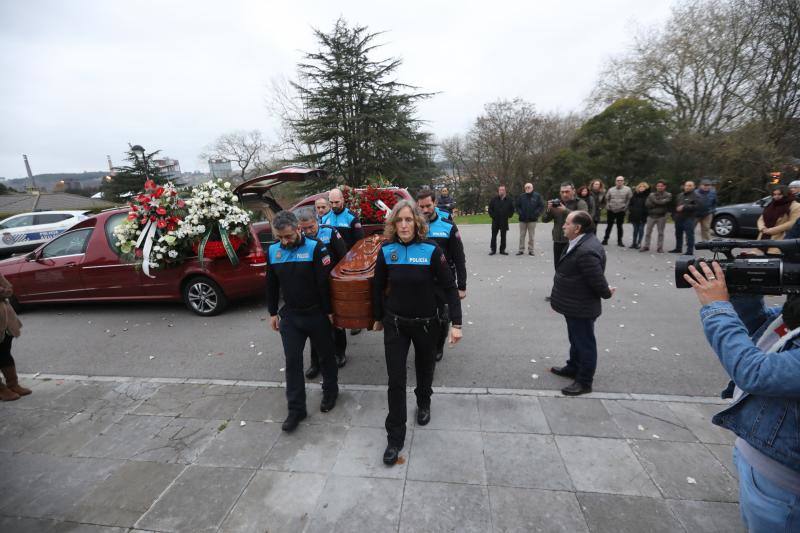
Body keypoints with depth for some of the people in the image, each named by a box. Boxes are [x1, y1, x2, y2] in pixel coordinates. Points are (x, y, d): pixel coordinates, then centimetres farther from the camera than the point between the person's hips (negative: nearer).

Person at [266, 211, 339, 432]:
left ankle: (330, 392, 38)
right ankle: (296, 409, 20)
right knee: (292, 362, 7)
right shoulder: (272, 251, 0)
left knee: (326, 355, 14)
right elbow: (271, 285, 9)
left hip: (316, 314, -3)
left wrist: (328, 311, -12)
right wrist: (273, 313, 11)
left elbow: (324, 283, -15)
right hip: (290, 316, 4)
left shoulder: (315, 248, -16)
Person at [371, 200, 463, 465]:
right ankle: (395, 438, 19)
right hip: (395, 324, 1)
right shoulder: (386, 250, -8)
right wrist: (378, 318, 12)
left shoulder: (431, 250, -15)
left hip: (426, 323, -1)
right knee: (396, 380, 2)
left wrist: (456, 323, -15)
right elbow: (378, 288, 5)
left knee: (425, 369, 22)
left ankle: (423, 403, 53)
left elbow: (449, 287, -11)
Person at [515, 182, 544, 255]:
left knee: (531, 236, 4)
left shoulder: (537, 196, 0)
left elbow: (541, 206, -1)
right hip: (522, 219, 2)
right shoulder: (521, 196, 5)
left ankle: (530, 250, 11)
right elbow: (517, 206, 11)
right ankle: (521, 250, 12)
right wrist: (520, 213, -4)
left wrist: (536, 214, -11)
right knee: (521, 236, 5)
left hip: (532, 220, -2)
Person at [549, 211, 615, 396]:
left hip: (581, 308, -10)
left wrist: (606, 294, -7)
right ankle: (573, 367, 44)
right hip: (574, 305, 10)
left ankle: (584, 382, 23)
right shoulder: (580, 243, 3)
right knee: (576, 339, 25)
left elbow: (597, 280, -25)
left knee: (584, 343, 7)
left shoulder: (587, 251, -31)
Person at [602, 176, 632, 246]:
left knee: (619, 226, 6)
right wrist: (608, 206, 8)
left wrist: (625, 207, -2)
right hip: (611, 211, 1)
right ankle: (605, 239, 12)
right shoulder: (611, 190, 3)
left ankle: (619, 241, 13)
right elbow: (607, 198, 15)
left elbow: (630, 199, 0)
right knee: (609, 225, 5)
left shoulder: (627, 189, -3)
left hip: (621, 211, -1)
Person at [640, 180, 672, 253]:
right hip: (651, 216, 2)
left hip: (661, 216, -1)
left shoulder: (668, 195, 3)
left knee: (660, 232, 5)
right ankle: (646, 246, 12)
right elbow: (647, 204, -7)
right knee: (648, 232, 3)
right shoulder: (651, 194, 7)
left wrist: (655, 203, -11)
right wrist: (660, 203, -12)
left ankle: (660, 247, 12)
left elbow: (665, 202, -16)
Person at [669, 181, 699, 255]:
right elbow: (675, 205, 22)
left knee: (689, 235, -7)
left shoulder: (695, 196, -3)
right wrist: (674, 215, 14)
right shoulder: (680, 195, 17)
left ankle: (690, 251, -5)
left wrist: (684, 207, -20)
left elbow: (696, 206, -17)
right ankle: (678, 248, 28)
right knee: (678, 234, 15)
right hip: (678, 218, 7)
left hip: (688, 218, -7)